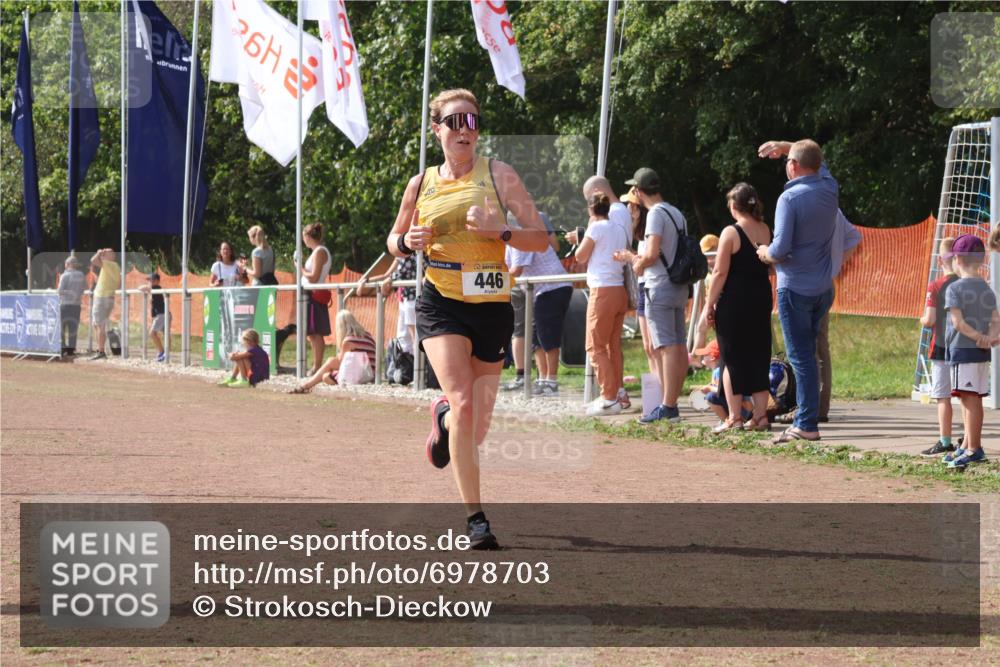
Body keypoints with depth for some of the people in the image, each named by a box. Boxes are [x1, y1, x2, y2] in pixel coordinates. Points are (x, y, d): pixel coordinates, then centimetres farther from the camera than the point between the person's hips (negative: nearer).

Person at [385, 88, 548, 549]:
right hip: (440, 304, -1)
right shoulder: (421, 184, 6)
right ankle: (475, 518, -15)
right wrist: (407, 242, -4)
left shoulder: (498, 175, 0)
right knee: (463, 402, -20)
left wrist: (499, 231, -20)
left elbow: (540, 239, -2)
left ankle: (443, 416, 45)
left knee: (477, 429, 7)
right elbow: (394, 242, 20)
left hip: (491, 305, 1)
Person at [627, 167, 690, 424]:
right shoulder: (678, 214, 14)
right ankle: (672, 401, 14)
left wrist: (639, 265, -2)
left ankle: (667, 407, -13)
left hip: (660, 287, -9)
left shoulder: (656, 214, -13)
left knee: (667, 347, -11)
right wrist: (642, 259, 19)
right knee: (679, 345, 9)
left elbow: (652, 253, -21)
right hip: (680, 286, 9)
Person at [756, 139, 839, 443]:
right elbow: (817, 162, 27)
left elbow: (780, 250, -23)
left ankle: (807, 425, -5)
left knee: (801, 357, -4)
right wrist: (785, 146, 26)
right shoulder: (830, 188, 2)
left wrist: (765, 253, -1)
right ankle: (804, 416, 22)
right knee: (809, 354, 18)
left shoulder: (790, 198, -18)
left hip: (795, 289, -7)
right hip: (824, 289, 7)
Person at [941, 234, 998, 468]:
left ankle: (975, 449, -12)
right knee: (971, 399, 13)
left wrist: (978, 337, -11)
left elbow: (957, 321, -15)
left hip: (962, 350, -8)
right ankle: (966, 447, 19)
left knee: (969, 398, -9)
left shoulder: (955, 289, -8)